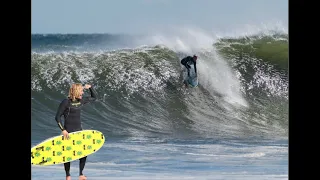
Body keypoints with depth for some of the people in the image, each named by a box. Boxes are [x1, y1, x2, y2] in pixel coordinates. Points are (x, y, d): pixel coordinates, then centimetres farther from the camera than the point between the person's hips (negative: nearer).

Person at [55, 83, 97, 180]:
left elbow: (94, 98, 23)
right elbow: (57, 117, -11)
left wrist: (90, 87, 5)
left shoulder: (81, 100, 6)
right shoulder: (66, 102, -12)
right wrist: (63, 130, -18)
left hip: (79, 130, 6)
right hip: (68, 131, -6)